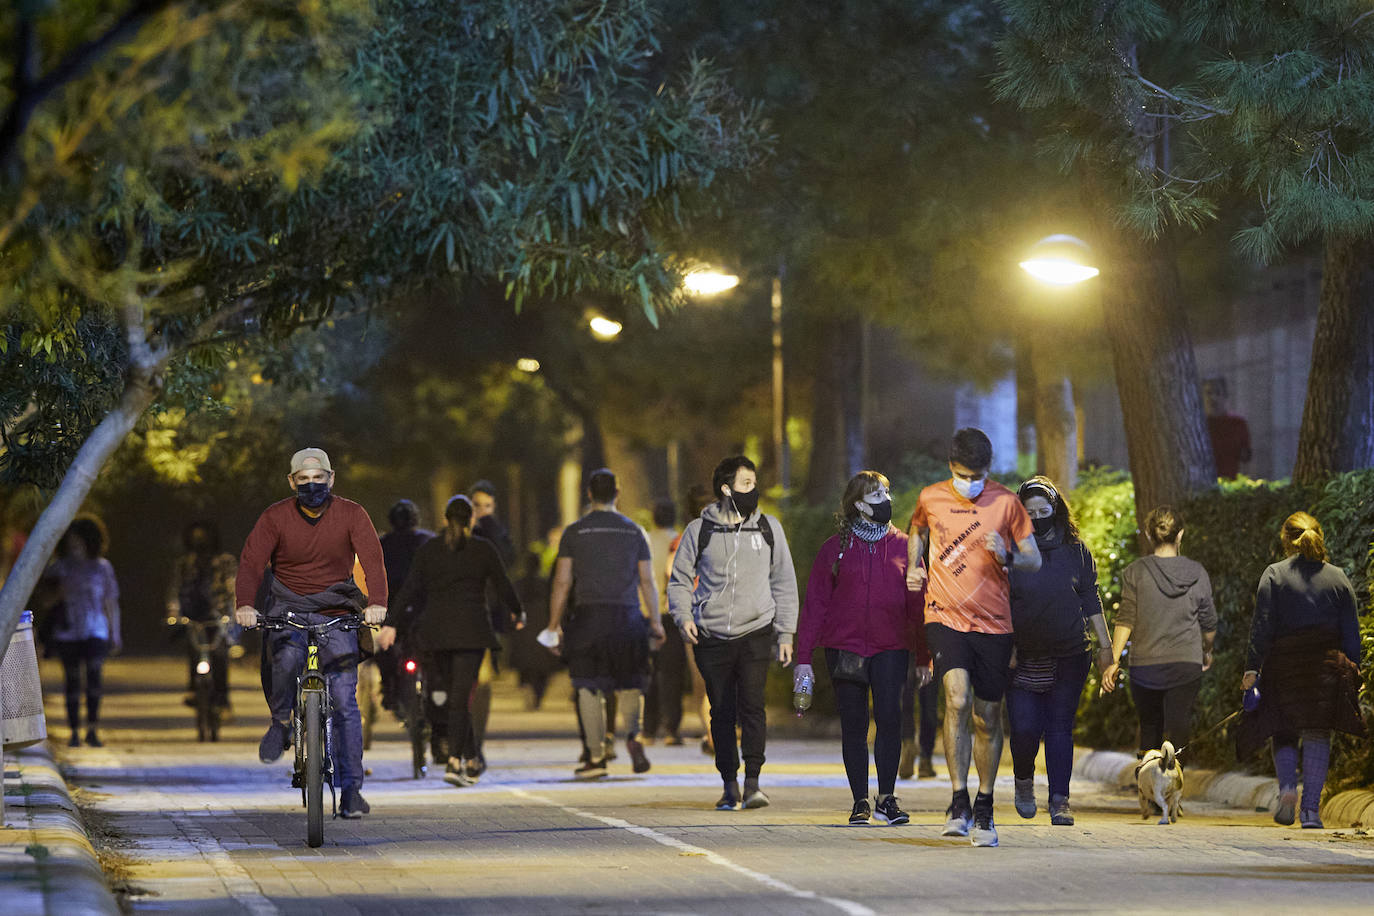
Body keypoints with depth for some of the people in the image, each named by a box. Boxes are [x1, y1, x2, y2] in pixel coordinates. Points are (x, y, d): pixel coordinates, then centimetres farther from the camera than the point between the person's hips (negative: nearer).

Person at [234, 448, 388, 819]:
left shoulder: (351, 514, -6)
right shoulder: (275, 517, -5)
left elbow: (372, 558, -18)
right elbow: (251, 561, -16)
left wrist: (376, 603, -37)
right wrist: (244, 604, -36)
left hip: (336, 614, 0)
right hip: (288, 609, 0)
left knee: (344, 701, -9)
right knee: (285, 658, -33)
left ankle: (351, 788, -3)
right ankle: (281, 722, -3)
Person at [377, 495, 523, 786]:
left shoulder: (427, 550, 5)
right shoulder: (484, 550, 1)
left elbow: (410, 590, 0)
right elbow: (503, 587, 6)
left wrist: (391, 624, 0)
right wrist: (516, 612, 25)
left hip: (435, 630, 2)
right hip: (471, 631, -2)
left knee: (449, 694, 15)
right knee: (461, 696, -4)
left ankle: (473, 760, 19)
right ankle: (455, 762, -17)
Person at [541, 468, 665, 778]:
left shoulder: (574, 532, 2)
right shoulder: (634, 531, 6)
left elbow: (562, 582, -1)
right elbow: (647, 581, 5)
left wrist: (554, 625, 3)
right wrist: (656, 621, 13)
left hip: (588, 615, -1)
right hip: (627, 614, 1)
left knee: (589, 688, 3)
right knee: (630, 684, 11)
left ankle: (596, 756, 0)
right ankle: (633, 735, -15)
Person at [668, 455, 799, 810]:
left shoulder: (768, 528, 8)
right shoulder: (699, 530, 4)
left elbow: (784, 582, 12)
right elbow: (680, 579, 11)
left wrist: (785, 634, 7)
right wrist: (683, 616, -6)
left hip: (756, 634, 0)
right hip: (712, 636, 0)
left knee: (751, 705, -13)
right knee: (722, 712, 4)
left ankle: (753, 782, -9)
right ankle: (730, 784, 14)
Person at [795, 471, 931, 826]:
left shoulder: (902, 547, 8)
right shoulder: (836, 548, 5)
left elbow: (918, 605, 10)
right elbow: (815, 604, 5)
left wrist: (923, 657, 8)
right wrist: (804, 657, -1)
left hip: (891, 649, 0)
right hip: (845, 647, 0)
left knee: (890, 718, -11)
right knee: (854, 725, 2)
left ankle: (886, 799, -4)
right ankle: (860, 802, 8)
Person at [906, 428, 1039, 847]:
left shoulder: (1006, 503, 0)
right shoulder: (930, 499, 2)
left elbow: (1035, 560, 5)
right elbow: (917, 531, 25)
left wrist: (1007, 556, -16)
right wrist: (913, 569, 8)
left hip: (993, 623, 1)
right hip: (945, 618, -1)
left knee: (988, 718, 7)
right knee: (957, 699, -22)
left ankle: (984, 809, 24)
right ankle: (958, 801, -16)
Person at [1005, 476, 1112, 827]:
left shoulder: (1077, 551, 6)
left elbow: (1091, 601, 11)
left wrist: (1104, 644, 7)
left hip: (1069, 657, 1)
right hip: (1023, 659, -1)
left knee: (1060, 728, 0)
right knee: (1024, 728, -8)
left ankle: (1060, 801, 3)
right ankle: (1023, 779, 22)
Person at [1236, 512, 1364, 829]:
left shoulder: (1274, 575, 0)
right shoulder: (1337, 577, 7)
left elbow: (1262, 625, -6)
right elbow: (1352, 632, 7)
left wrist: (1252, 668, -5)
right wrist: (1353, 673, 12)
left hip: (1284, 664, -1)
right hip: (1328, 666, 1)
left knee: (1284, 732, 12)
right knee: (1318, 735, 3)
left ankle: (1287, 788, -12)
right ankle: (1311, 809, -4)